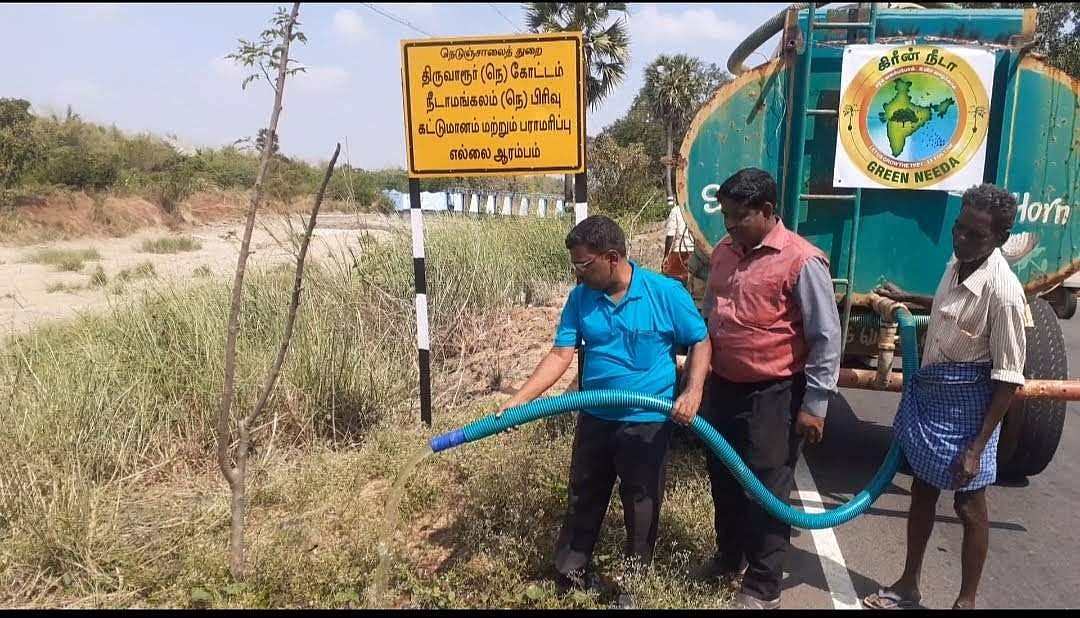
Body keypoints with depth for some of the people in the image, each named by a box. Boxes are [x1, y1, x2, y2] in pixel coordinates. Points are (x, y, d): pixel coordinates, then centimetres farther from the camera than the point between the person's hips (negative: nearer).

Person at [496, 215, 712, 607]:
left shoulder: (666, 293, -14)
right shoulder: (579, 298, -4)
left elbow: (700, 342, -6)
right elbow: (560, 356, -6)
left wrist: (693, 390, -21)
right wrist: (519, 400, -15)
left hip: (647, 422, -3)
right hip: (594, 419, 4)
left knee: (641, 505, 12)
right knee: (583, 500, 17)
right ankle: (570, 574, 36)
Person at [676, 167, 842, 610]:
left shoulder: (801, 261, -16)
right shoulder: (723, 252, 6)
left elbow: (826, 338, -15)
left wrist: (815, 404, -15)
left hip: (773, 394, -7)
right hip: (723, 386, 7)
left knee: (766, 489, 4)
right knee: (724, 478, 19)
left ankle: (763, 588, 19)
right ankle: (729, 556, 41)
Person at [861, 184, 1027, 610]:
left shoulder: (1002, 291, -24)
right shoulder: (957, 263, -1)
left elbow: (1007, 379, -21)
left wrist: (977, 446, -21)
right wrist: (906, 298, 26)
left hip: (966, 404, -8)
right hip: (928, 391, 8)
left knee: (968, 504, 8)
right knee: (922, 490, 17)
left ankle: (966, 601, 26)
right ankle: (908, 585, 33)